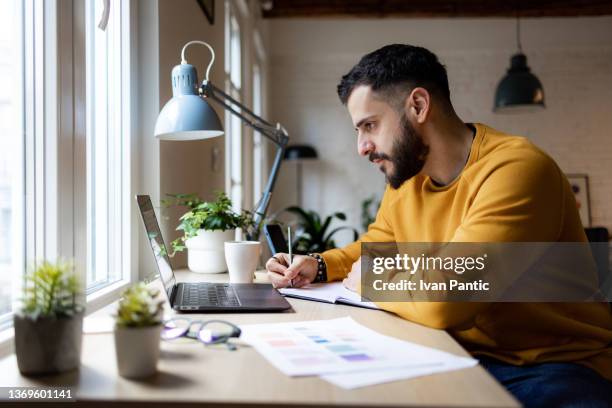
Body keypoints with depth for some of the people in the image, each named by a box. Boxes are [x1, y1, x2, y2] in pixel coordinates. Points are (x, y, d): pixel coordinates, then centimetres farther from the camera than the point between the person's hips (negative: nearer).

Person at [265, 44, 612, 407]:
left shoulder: (516, 169, -22)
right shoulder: (404, 178, 3)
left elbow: (442, 300, -32)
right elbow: (376, 244, 24)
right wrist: (318, 266, 5)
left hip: (556, 367, -5)